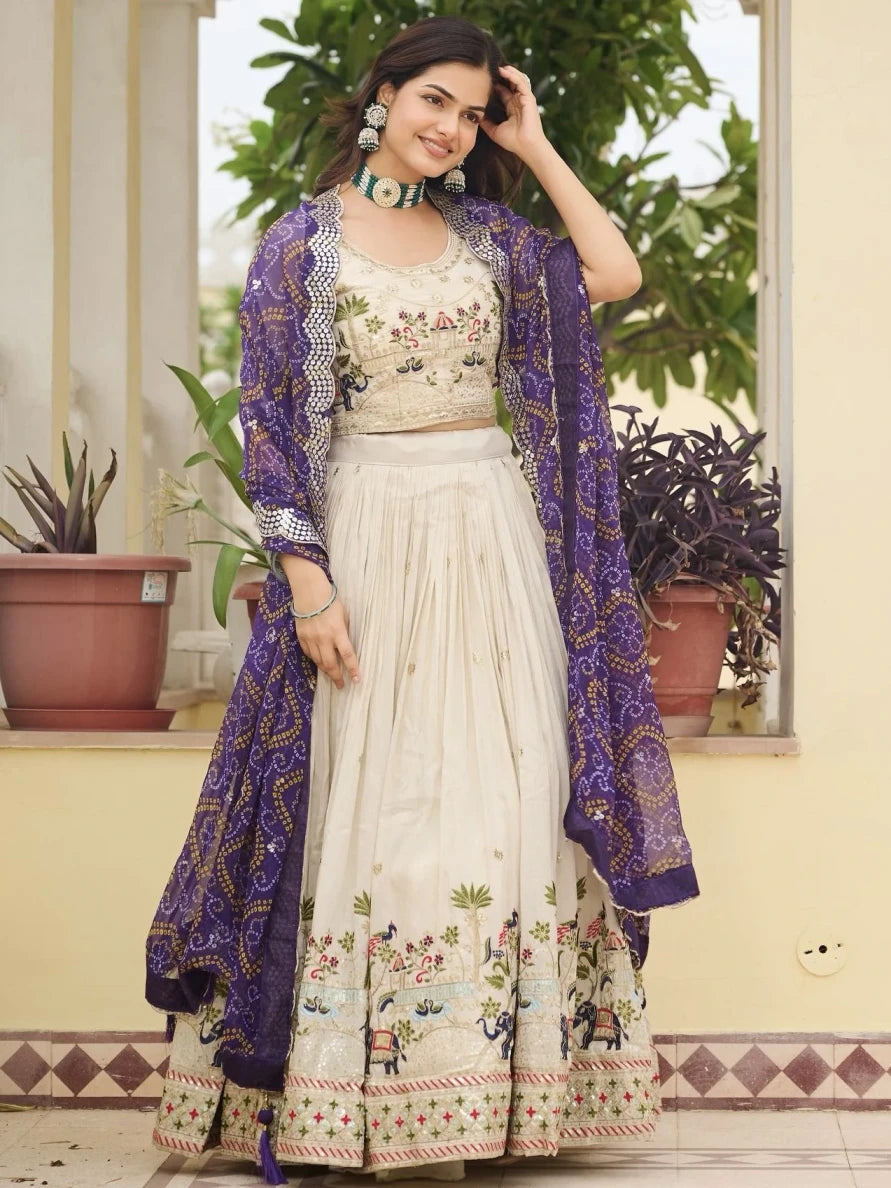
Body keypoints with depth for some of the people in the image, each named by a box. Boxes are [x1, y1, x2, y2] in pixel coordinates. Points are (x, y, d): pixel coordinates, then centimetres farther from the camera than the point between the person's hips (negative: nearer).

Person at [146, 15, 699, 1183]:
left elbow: (616, 273, 0)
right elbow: (267, 419, -5)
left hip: (493, 532, 4)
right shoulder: (301, 242, -1)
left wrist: (537, 148, 4)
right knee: (375, 802, -1)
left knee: (499, 796, 2)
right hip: (368, 532, -4)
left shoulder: (485, 233, 10)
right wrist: (306, 580, -13)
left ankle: (478, 1084, 9)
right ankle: (370, 1093, 6)